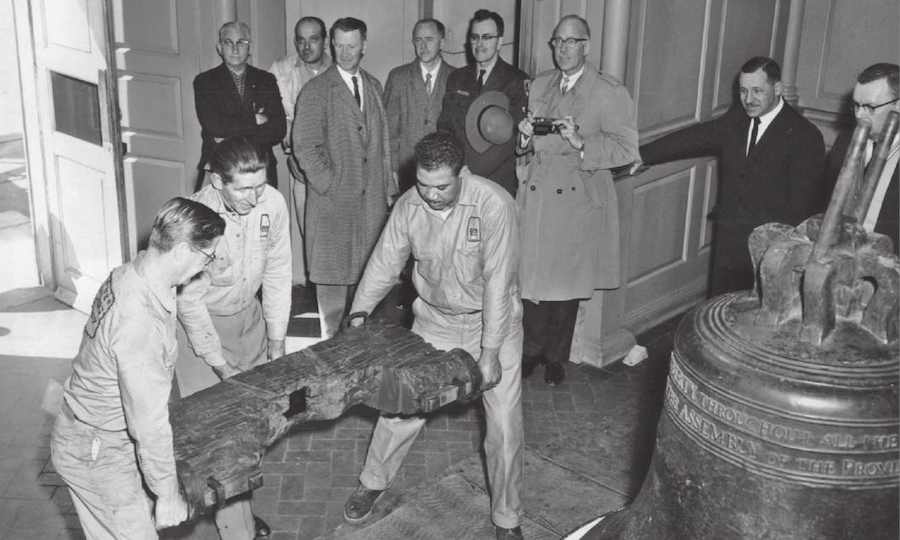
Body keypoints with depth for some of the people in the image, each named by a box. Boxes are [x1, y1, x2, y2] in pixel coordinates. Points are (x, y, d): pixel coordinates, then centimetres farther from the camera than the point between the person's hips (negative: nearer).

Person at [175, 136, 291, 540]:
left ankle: (241, 507, 29)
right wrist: (221, 366, -18)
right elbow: (189, 300, -21)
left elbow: (277, 272, -3)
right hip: (201, 324, -4)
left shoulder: (272, 203, -15)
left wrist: (277, 341, 0)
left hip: (248, 315, 5)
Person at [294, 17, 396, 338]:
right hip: (333, 199, -4)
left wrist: (388, 187, 12)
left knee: (368, 272, 5)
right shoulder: (316, 91, -5)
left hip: (372, 200, 5)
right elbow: (305, 147, -9)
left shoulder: (373, 86, 14)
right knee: (333, 274, 1)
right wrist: (331, 186, -12)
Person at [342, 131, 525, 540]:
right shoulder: (408, 205, -13)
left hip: (492, 321, -3)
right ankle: (373, 482, 34)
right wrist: (359, 314, -11)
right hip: (434, 320, 3)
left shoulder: (494, 204, -26)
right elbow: (385, 262, -2)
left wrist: (490, 351, -23)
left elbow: (498, 281, -24)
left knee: (504, 425, -2)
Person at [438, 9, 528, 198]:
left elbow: (510, 137, -11)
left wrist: (470, 170, -17)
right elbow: (444, 126, 8)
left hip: (499, 182, -3)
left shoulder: (517, 81, -3)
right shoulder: (456, 78, 12)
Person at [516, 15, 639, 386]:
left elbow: (627, 148, -12)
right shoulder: (538, 85, 12)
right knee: (532, 276, 5)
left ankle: (556, 358, 22)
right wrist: (525, 137, -4)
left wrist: (582, 143, -24)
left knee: (566, 283, 5)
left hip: (577, 199, -3)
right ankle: (532, 350, 23)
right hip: (536, 195, 4)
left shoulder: (609, 93, -4)